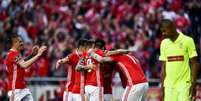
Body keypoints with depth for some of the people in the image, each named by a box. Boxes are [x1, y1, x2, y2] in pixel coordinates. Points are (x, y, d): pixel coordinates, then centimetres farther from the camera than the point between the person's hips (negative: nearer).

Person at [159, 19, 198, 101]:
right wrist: (162, 86, 10)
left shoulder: (187, 41, -4)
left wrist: (193, 85, -9)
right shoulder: (164, 43, 10)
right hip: (169, 86, 4)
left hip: (184, 84, -4)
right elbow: (163, 67, 14)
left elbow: (193, 64, -3)